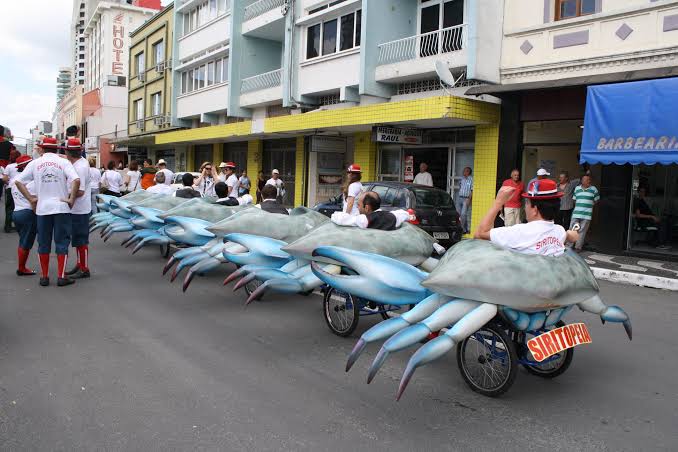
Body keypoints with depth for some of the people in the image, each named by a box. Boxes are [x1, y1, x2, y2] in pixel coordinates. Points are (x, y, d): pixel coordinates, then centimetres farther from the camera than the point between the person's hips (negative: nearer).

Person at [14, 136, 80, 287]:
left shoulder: (35, 163, 5)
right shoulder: (63, 162, -2)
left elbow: (18, 181, 2)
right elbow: (76, 180, -16)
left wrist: (31, 198, 6)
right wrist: (71, 199, -7)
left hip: (42, 208, 2)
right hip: (61, 207, -2)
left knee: (43, 243, 11)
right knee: (62, 242, 4)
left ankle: (44, 276, 16)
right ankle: (61, 277, 2)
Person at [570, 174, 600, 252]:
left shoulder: (593, 189, 1)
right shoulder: (577, 188, 8)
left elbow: (596, 200, 9)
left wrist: (589, 205, 7)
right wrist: (579, 206, 8)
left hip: (587, 214, -2)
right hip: (576, 213, 2)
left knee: (582, 231, 1)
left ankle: (578, 247, 8)